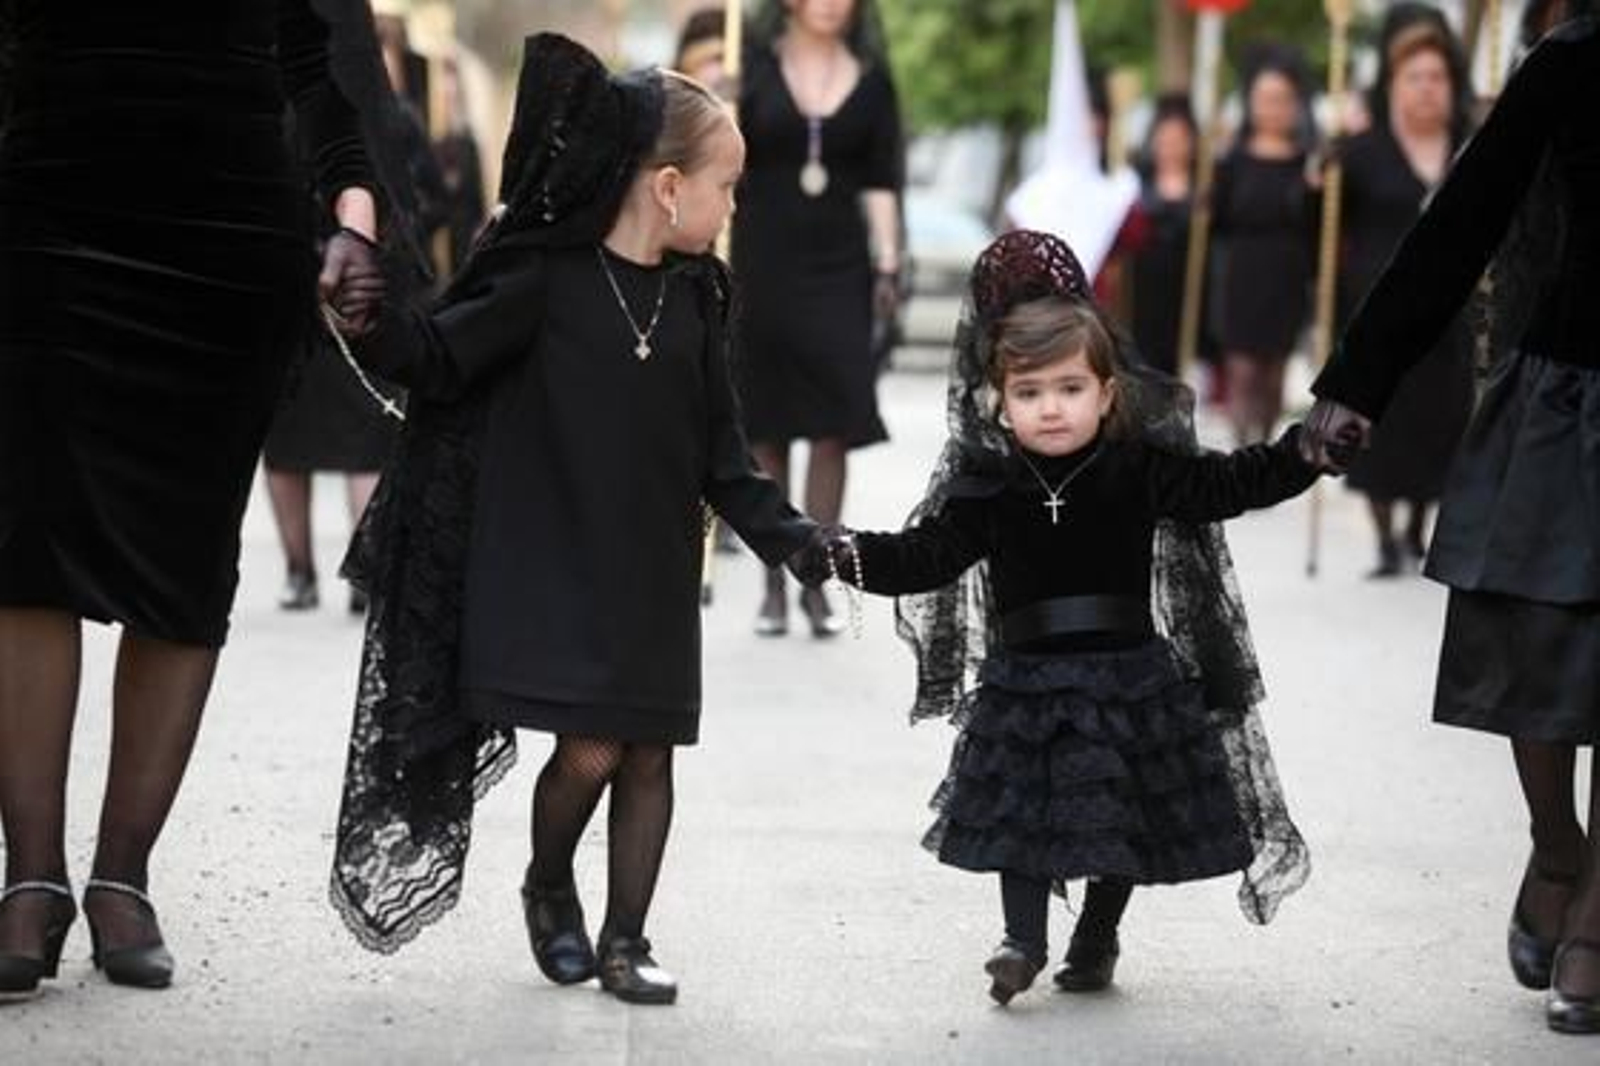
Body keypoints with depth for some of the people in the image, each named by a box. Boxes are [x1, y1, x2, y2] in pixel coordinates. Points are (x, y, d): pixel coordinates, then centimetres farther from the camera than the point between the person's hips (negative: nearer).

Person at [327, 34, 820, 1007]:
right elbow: (439, 360, -8)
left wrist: (798, 542, 2)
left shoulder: (693, 301, 6)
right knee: (588, 751, -8)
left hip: (656, 577, 5)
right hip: (556, 566, -5)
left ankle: (626, 939, 16)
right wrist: (365, 315, -26)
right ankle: (550, 891, 20)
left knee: (649, 754, 5)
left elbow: (723, 459, 9)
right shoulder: (549, 280, -9)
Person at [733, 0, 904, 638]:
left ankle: (817, 580, -1)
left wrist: (887, 262, 2)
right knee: (766, 429, 4)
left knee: (834, 425, -7)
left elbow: (880, 179, 7)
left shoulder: (870, 78, 7)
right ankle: (774, 584, 12)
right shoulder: (753, 65, 1)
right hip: (761, 266, -1)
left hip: (838, 267, 1)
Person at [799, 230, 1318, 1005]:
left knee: (1123, 819, 9)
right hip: (1027, 676, 0)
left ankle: (1096, 940, 24)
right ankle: (1024, 942, 5)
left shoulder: (1142, 472, -5)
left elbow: (1232, 484, -6)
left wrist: (1310, 449, -18)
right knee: (1022, 810, -1)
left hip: (1126, 672, 0)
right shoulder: (992, 489, -4)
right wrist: (840, 555, -19)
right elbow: (924, 556, -6)